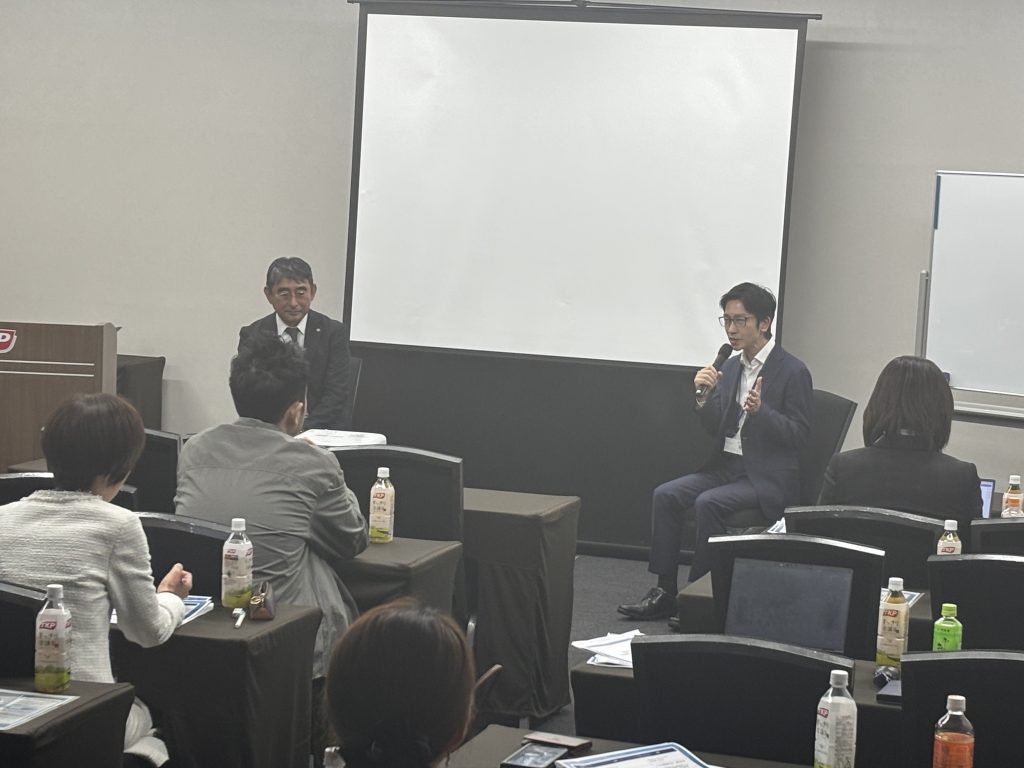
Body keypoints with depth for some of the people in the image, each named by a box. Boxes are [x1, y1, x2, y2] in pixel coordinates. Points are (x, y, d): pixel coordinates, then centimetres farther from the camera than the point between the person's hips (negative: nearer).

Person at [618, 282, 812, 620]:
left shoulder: (792, 371, -9)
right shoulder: (731, 366, 12)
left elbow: (799, 434, -12)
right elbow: (714, 427, 12)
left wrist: (761, 410, -28)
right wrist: (704, 396, -8)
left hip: (767, 477, -7)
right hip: (727, 465, 7)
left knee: (708, 502, -29)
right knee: (665, 495, -13)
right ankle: (664, 592, -9)